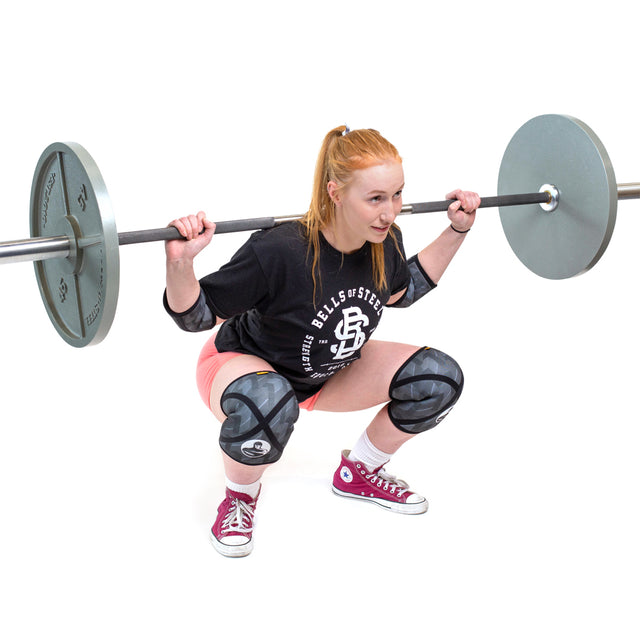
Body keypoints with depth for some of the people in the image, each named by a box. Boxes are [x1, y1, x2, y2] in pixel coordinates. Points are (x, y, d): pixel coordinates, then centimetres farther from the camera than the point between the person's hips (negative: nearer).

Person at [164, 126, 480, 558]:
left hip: (331, 370, 6)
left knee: (438, 379, -11)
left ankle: (357, 473, 13)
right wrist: (180, 262, -46)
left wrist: (457, 232, 3)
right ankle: (240, 495, -7)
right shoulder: (279, 252, -36)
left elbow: (402, 292, 8)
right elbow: (194, 317, -26)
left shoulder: (385, 242, -17)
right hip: (247, 364, -6)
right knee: (267, 404, -43)